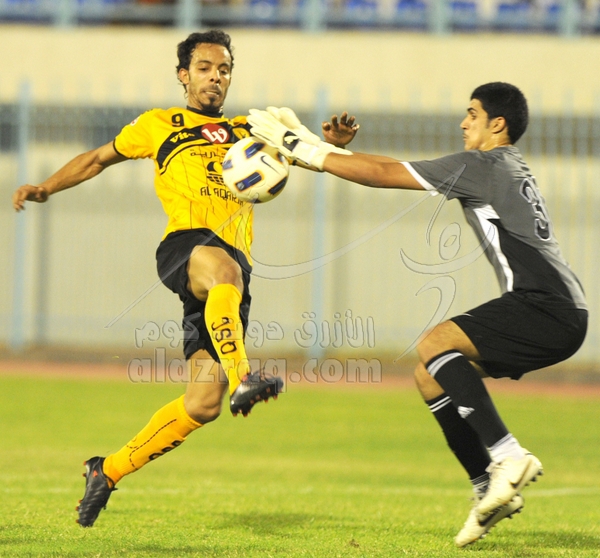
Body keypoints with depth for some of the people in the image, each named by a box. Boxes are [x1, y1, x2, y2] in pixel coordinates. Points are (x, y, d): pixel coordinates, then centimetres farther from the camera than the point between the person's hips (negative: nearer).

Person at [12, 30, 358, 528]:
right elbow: (98, 159, 30)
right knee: (222, 268, -43)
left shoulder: (248, 132, 28)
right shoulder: (158, 125, 21)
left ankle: (109, 470, 8)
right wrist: (45, 188, 18)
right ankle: (241, 377, -61)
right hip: (184, 244, -3)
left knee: (203, 403, -7)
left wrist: (334, 144, 0)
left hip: (235, 268, 4)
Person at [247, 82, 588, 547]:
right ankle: (489, 490, 7)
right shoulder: (508, 168, 22)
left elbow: (384, 174, -6)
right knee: (431, 374, 9)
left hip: (550, 309, -10)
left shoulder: (484, 165, -6)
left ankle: (507, 456, -26)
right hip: (557, 316, 10)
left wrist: (305, 152, -1)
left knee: (435, 345, -21)